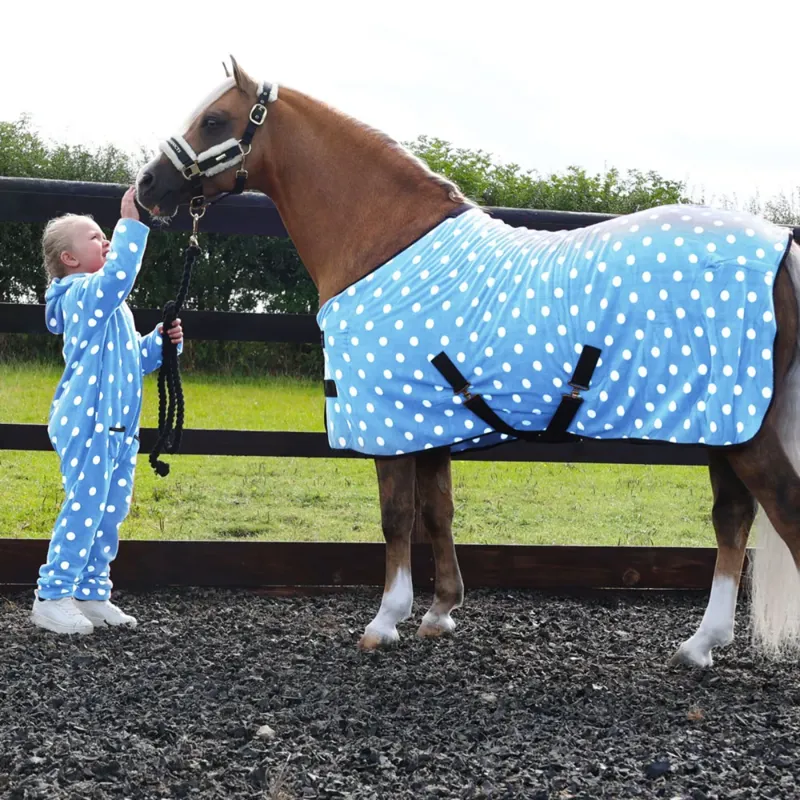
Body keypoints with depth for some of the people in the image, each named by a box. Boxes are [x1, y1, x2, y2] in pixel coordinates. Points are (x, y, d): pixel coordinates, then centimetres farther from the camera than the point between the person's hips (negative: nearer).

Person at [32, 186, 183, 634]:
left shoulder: (109, 304, 23)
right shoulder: (81, 293, -9)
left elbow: (137, 358, 26)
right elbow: (119, 272, -30)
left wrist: (162, 343, 8)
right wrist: (132, 223, -27)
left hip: (119, 426, 10)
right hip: (88, 423, -10)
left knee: (111, 511, 11)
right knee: (85, 506, -10)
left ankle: (92, 595, 18)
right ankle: (52, 597, -5)